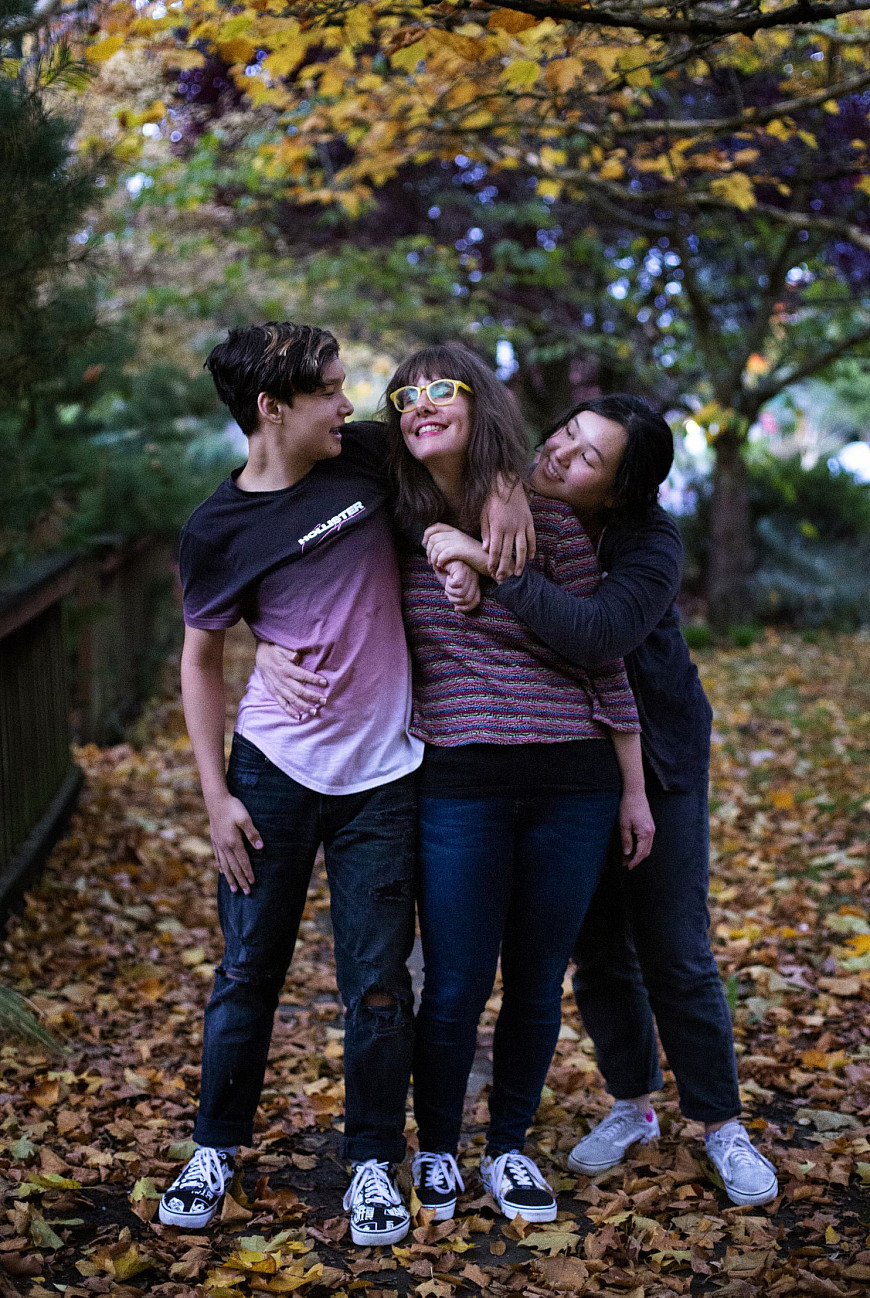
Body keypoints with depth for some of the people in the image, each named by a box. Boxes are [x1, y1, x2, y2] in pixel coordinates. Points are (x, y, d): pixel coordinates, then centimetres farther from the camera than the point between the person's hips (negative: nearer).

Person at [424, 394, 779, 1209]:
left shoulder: (651, 545, -23)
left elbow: (599, 634, -42)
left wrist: (490, 562, -43)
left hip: (652, 759, -3)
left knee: (675, 952, 1)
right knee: (596, 951, 10)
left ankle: (720, 1124, 19)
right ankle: (630, 1105, 30)